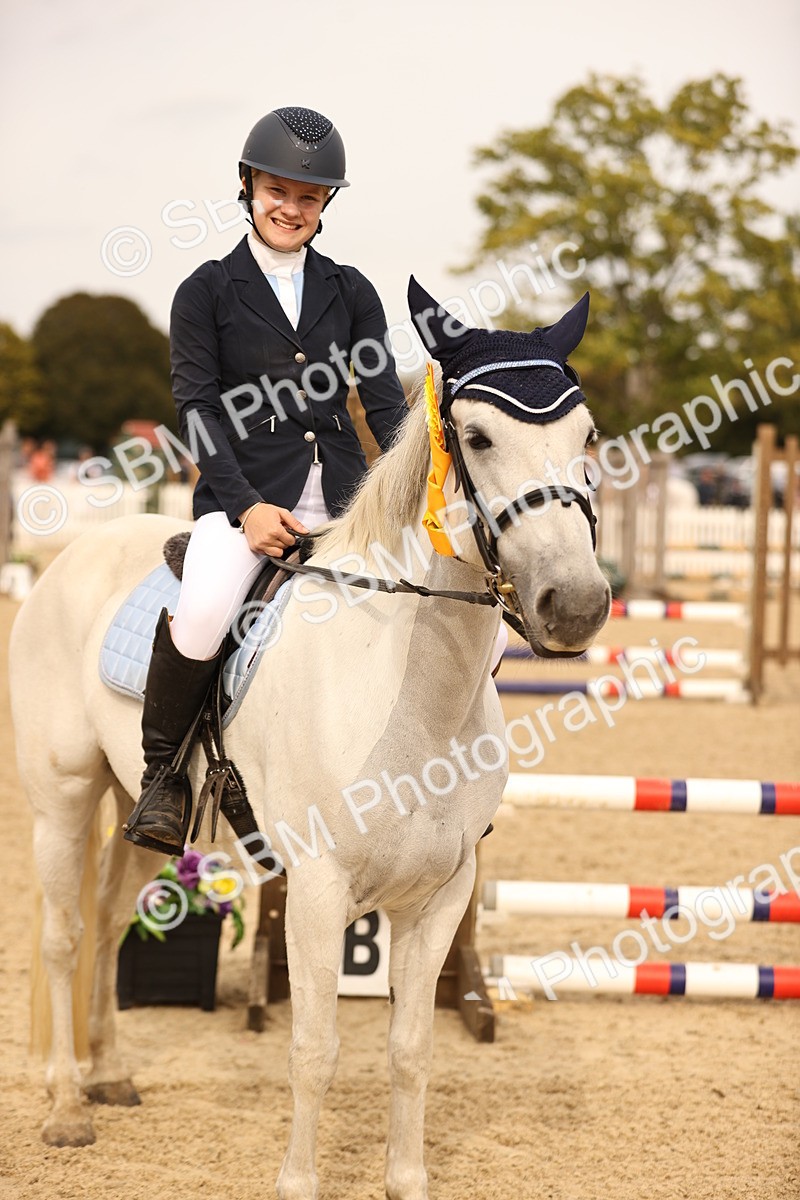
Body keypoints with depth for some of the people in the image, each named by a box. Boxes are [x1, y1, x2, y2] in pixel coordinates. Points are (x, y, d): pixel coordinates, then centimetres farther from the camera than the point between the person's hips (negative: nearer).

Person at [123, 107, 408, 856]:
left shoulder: (350, 293, 14)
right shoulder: (207, 292, 6)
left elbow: (385, 403, 10)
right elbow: (198, 410, -1)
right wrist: (245, 506, -14)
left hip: (343, 494, 4)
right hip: (245, 492, -4)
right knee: (202, 611, -34)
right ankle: (162, 774, -9)